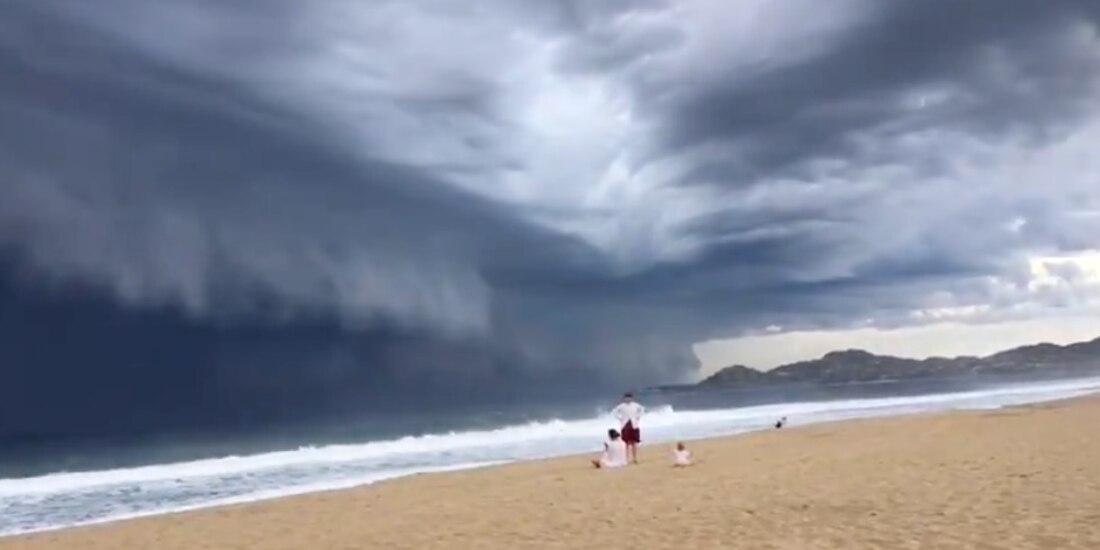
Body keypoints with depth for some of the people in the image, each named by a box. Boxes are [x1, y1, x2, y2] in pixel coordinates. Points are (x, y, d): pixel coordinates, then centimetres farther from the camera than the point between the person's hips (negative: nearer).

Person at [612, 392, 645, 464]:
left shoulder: (635, 405, 1)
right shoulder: (621, 406, -5)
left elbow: (642, 409, 16)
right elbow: (614, 412, 2)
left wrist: (638, 417, 7)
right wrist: (619, 418, -4)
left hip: (634, 426, 2)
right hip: (625, 426, -2)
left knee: (634, 443, 3)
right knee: (626, 443, -2)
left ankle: (635, 458, 10)